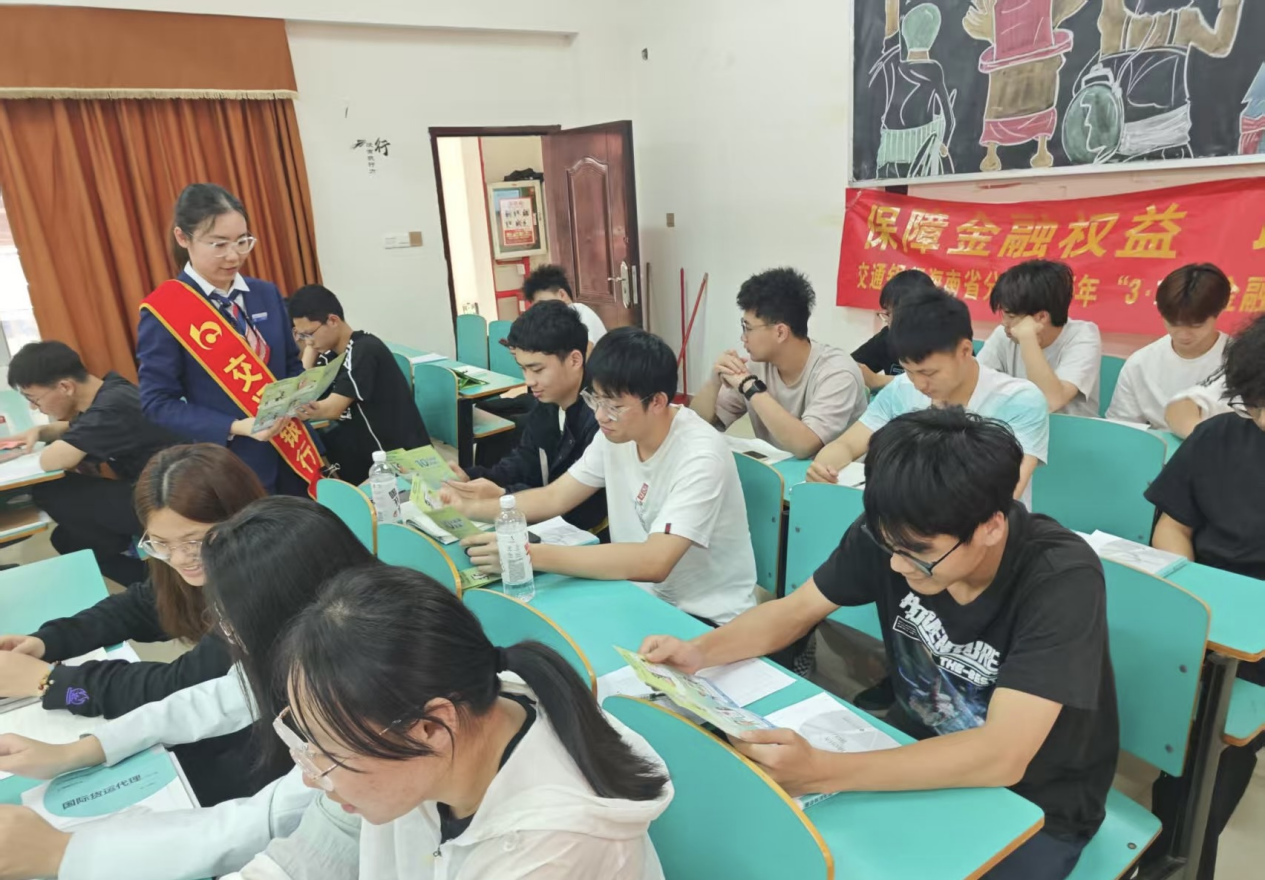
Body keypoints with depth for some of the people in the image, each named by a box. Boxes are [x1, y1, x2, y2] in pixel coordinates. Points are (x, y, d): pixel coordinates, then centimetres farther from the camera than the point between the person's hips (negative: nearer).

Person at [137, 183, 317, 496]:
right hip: (229, 469, -4)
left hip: (293, 453, 5)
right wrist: (237, 427, -22)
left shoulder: (267, 294, 4)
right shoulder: (162, 311, -10)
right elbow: (158, 402, -10)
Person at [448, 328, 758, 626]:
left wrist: (530, 555, -39)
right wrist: (471, 509, -10)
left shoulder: (700, 458, -27)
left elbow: (654, 562, -36)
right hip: (641, 593, 6)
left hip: (705, 618, -6)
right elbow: (555, 497, 4)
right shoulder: (616, 433, -4)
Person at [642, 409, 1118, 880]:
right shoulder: (893, 532, -17)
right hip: (920, 751, 4)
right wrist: (700, 650, -22)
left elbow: (1001, 756, -36)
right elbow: (795, 610, -4)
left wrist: (821, 772, -46)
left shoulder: (1060, 579, -29)